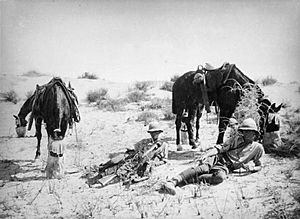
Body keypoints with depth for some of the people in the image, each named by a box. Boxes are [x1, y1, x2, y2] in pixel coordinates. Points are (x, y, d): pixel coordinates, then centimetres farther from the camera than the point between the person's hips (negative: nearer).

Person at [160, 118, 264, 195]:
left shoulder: (257, 148, 13)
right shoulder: (238, 139, 13)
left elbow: (259, 166, 23)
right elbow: (220, 147, 3)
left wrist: (251, 168, -2)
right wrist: (206, 154, -15)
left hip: (226, 167, 0)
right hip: (218, 159, 0)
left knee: (220, 177, -40)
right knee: (202, 168, -34)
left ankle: (192, 179, -35)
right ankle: (172, 182, -49)